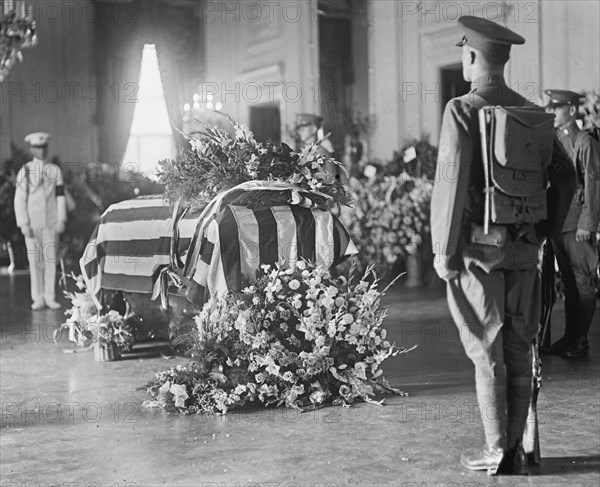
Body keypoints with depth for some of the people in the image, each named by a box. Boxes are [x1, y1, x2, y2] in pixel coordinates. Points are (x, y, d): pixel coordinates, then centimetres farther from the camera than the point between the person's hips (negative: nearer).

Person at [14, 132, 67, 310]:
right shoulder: (25, 171, 0)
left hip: (51, 222, 1)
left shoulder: (55, 170, 5)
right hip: (32, 224, -1)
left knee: (51, 260, 2)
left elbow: (60, 197, 5)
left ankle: (50, 297, 8)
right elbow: (19, 200, -1)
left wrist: (61, 220, -3)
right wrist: (23, 224, -8)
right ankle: (38, 299, 9)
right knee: (35, 261, 2)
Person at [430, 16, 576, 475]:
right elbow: (566, 177, 8)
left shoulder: (462, 110, -9)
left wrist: (443, 249, -10)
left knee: (487, 354, 3)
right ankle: (515, 450, 16)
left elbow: (451, 181, -16)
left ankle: (496, 451, 8)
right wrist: (545, 230, 16)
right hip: (523, 249, 5)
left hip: (479, 248, -5)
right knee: (519, 352, 10)